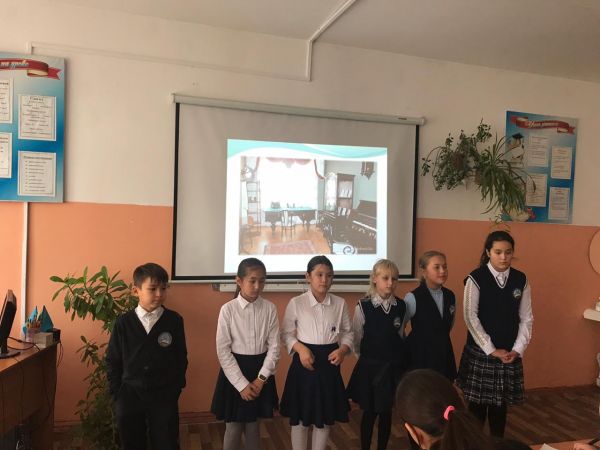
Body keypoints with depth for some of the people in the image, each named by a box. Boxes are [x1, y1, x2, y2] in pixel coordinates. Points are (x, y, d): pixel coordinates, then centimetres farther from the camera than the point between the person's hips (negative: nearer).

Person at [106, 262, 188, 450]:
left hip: (164, 396, -1)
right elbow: (112, 360, 3)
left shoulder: (174, 320, -7)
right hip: (129, 395, 1)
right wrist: (117, 393, 1)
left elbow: (181, 358, 1)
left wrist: (176, 388, -2)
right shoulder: (123, 322, -6)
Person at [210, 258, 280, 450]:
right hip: (234, 371, -1)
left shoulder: (270, 308, -7)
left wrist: (261, 378, -11)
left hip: (260, 371, 2)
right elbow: (223, 351, -11)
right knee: (233, 428, 11)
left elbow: (274, 346, -3)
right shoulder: (228, 309, -13)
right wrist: (242, 384, -13)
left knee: (253, 426, 16)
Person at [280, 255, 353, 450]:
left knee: (325, 418, 15)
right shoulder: (296, 303, -9)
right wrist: (300, 348, -19)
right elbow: (286, 334, -3)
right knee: (300, 418, 10)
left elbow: (347, 333, 5)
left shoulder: (340, 303, -2)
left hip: (329, 363, 2)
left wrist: (342, 350, -13)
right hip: (304, 362, -2)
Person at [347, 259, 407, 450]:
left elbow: (400, 335, 8)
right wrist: (366, 358, 5)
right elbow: (356, 339, -3)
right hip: (370, 366, -3)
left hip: (393, 366, 3)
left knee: (386, 412, 14)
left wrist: (397, 356, 8)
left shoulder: (401, 306, -3)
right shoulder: (363, 306, -13)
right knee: (369, 413, 9)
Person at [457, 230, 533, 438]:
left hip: (510, 354, 3)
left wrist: (517, 350, -5)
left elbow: (526, 318, 4)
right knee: (477, 403, 5)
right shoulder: (476, 278, -10)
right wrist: (491, 350, -12)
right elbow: (470, 317, -12)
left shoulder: (521, 280, 2)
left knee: (500, 404, 12)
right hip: (480, 352, -3)